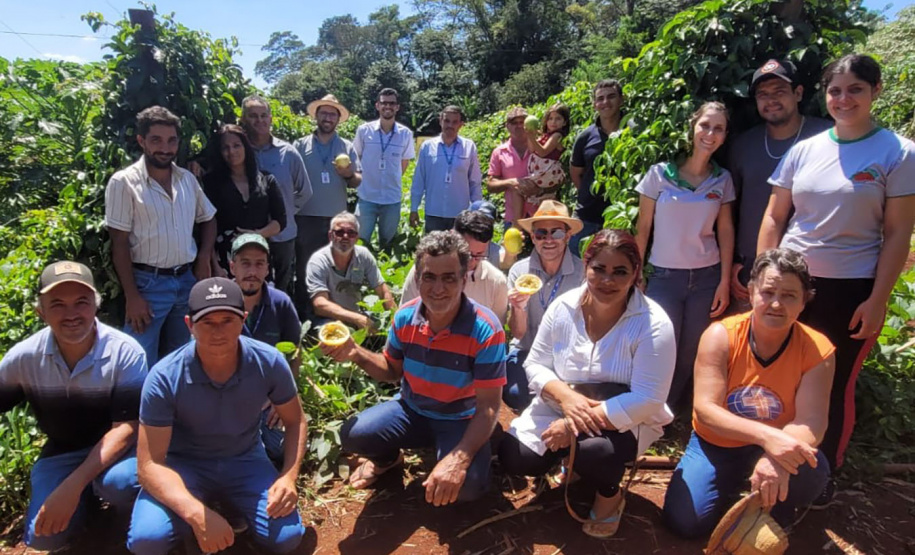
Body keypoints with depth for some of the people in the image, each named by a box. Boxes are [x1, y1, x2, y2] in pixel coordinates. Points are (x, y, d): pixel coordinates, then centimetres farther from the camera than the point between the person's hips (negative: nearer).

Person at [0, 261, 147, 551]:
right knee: (44, 536, -16)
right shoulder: (23, 357, -12)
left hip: (117, 449, -3)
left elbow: (125, 428, -21)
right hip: (62, 451, 3)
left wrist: (72, 485, -30)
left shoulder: (125, 352, -23)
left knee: (118, 481, -35)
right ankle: (87, 493, 16)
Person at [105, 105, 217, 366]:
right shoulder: (124, 182, -8)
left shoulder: (188, 179, 7)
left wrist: (204, 260, 5)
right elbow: (120, 243, -9)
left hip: (188, 280, 5)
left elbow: (208, 220, 20)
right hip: (148, 283, -5)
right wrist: (132, 296, -12)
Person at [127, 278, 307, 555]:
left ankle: (232, 506, 13)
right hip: (185, 464, -1)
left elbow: (295, 421, -3)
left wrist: (289, 476, -19)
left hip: (245, 461, 1)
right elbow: (150, 463, -22)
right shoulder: (164, 378, -24)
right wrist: (197, 513, -37)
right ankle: (193, 522, 7)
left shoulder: (269, 363, -19)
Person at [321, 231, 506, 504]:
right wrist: (357, 354, -13)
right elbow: (393, 370, 7)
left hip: (461, 420, -3)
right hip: (412, 410, 3)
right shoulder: (405, 317, -10)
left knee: (468, 484, -30)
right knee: (353, 434, -21)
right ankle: (387, 458, 18)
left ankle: (444, 454, 10)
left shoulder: (485, 330, -25)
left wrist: (459, 459, -39)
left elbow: (488, 408, -24)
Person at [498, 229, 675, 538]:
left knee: (592, 453, -35)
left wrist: (584, 419, -29)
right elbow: (535, 366, -4)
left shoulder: (653, 324, -20)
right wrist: (566, 397, -25)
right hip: (559, 405, 4)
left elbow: (645, 400, -24)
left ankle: (610, 497, 3)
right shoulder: (563, 307, -9)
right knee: (513, 458, -13)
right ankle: (573, 459, 20)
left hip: (626, 419, -4)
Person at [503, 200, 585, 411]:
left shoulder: (582, 272, -13)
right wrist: (519, 308, -27)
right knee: (513, 393, -25)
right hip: (527, 350, 1)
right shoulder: (519, 271, -7)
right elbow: (517, 333, -5)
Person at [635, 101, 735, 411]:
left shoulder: (722, 180, 4)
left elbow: (725, 230, 6)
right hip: (664, 276, -2)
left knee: (692, 353, 8)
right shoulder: (660, 173, -4)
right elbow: (643, 227, -1)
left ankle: (670, 410, 29)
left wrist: (725, 281, 0)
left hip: (707, 277, 2)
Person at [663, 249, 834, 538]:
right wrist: (765, 435, -44)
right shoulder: (720, 336, -20)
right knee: (684, 522, -13)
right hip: (716, 443, 0)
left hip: (777, 448, 0)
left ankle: (775, 517, 3)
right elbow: (705, 409, -26)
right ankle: (733, 484, 19)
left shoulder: (818, 350, -16)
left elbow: (812, 422, -25)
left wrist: (777, 458, -48)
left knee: (813, 471, -33)